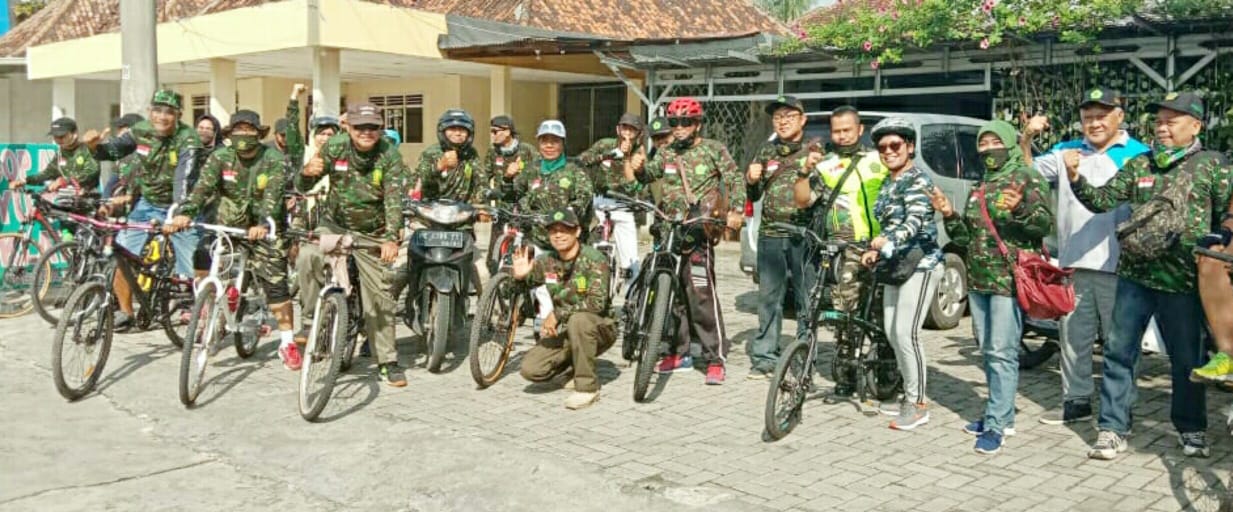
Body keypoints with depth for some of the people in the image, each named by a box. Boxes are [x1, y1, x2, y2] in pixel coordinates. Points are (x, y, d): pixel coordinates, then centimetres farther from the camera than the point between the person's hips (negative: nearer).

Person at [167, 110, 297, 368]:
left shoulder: (274, 160, -9)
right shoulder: (220, 157, -2)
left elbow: (273, 196, -23)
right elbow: (203, 186, -16)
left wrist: (263, 224, -41)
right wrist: (185, 212, -35)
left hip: (263, 229, -3)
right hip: (228, 226, 3)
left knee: (275, 283, -8)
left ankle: (287, 342, 0)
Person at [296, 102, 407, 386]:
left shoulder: (389, 155, -12)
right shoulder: (335, 146, -9)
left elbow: (394, 199, -22)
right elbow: (303, 186, -7)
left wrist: (391, 237, -36)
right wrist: (307, 173, -33)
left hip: (372, 234, -1)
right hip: (334, 224, 1)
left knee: (379, 296, 1)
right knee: (307, 257, -29)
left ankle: (388, 360, 15)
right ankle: (310, 320, -12)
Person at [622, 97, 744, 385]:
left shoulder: (713, 150, 2)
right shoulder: (667, 154, 15)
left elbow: (735, 180, 3)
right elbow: (646, 176, 24)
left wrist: (735, 211, -10)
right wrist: (637, 167, 1)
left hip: (699, 231, -6)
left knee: (701, 293, -14)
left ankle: (715, 359, -9)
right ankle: (679, 353, 20)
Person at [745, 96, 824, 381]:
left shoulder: (815, 151, 4)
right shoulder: (767, 151, 15)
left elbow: (821, 193, -5)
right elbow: (753, 196, 20)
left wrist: (808, 171, -21)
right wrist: (751, 181, -1)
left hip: (804, 236, -3)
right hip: (770, 235, 4)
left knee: (807, 300, -1)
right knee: (768, 298, 6)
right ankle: (764, 357, 14)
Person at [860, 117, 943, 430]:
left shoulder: (917, 180, -9)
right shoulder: (887, 184, 18)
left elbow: (915, 222, -24)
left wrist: (886, 241, -41)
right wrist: (876, 251, 8)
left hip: (919, 264, -9)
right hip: (895, 265, 9)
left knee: (906, 333, -12)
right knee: (892, 333, 8)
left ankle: (918, 404, -2)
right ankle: (911, 395, 21)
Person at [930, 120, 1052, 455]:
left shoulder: (1027, 179, -2)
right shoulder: (978, 189, 20)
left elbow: (1045, 224, -12)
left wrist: (1020, 209, -29)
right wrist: (949, 215, 6)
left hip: (1010, 280, -8)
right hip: (978, 280, 8)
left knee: (1002, 353, -9)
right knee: (988, 352, 12)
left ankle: (996, 425, -6)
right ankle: (1003, 416, 22)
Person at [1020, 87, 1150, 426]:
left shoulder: (1138, 155, 0)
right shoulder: (1067, 152, 13)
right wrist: (1026, 139, -4)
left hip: (1116, 266, -4)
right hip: (1074, 264, 4)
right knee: (1073, 337, 12)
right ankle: (1076, 401, 25)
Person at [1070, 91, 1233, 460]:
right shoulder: (1139, 166, 9)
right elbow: (1102, 200, 5)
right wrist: (1076, 179, -11)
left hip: (1182, 282, -2)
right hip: (1134, 277, 2)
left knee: (1187, 359, 10)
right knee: (1119, 353, 3)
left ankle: (1192, 429, 29)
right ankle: (1112, 429, 11)